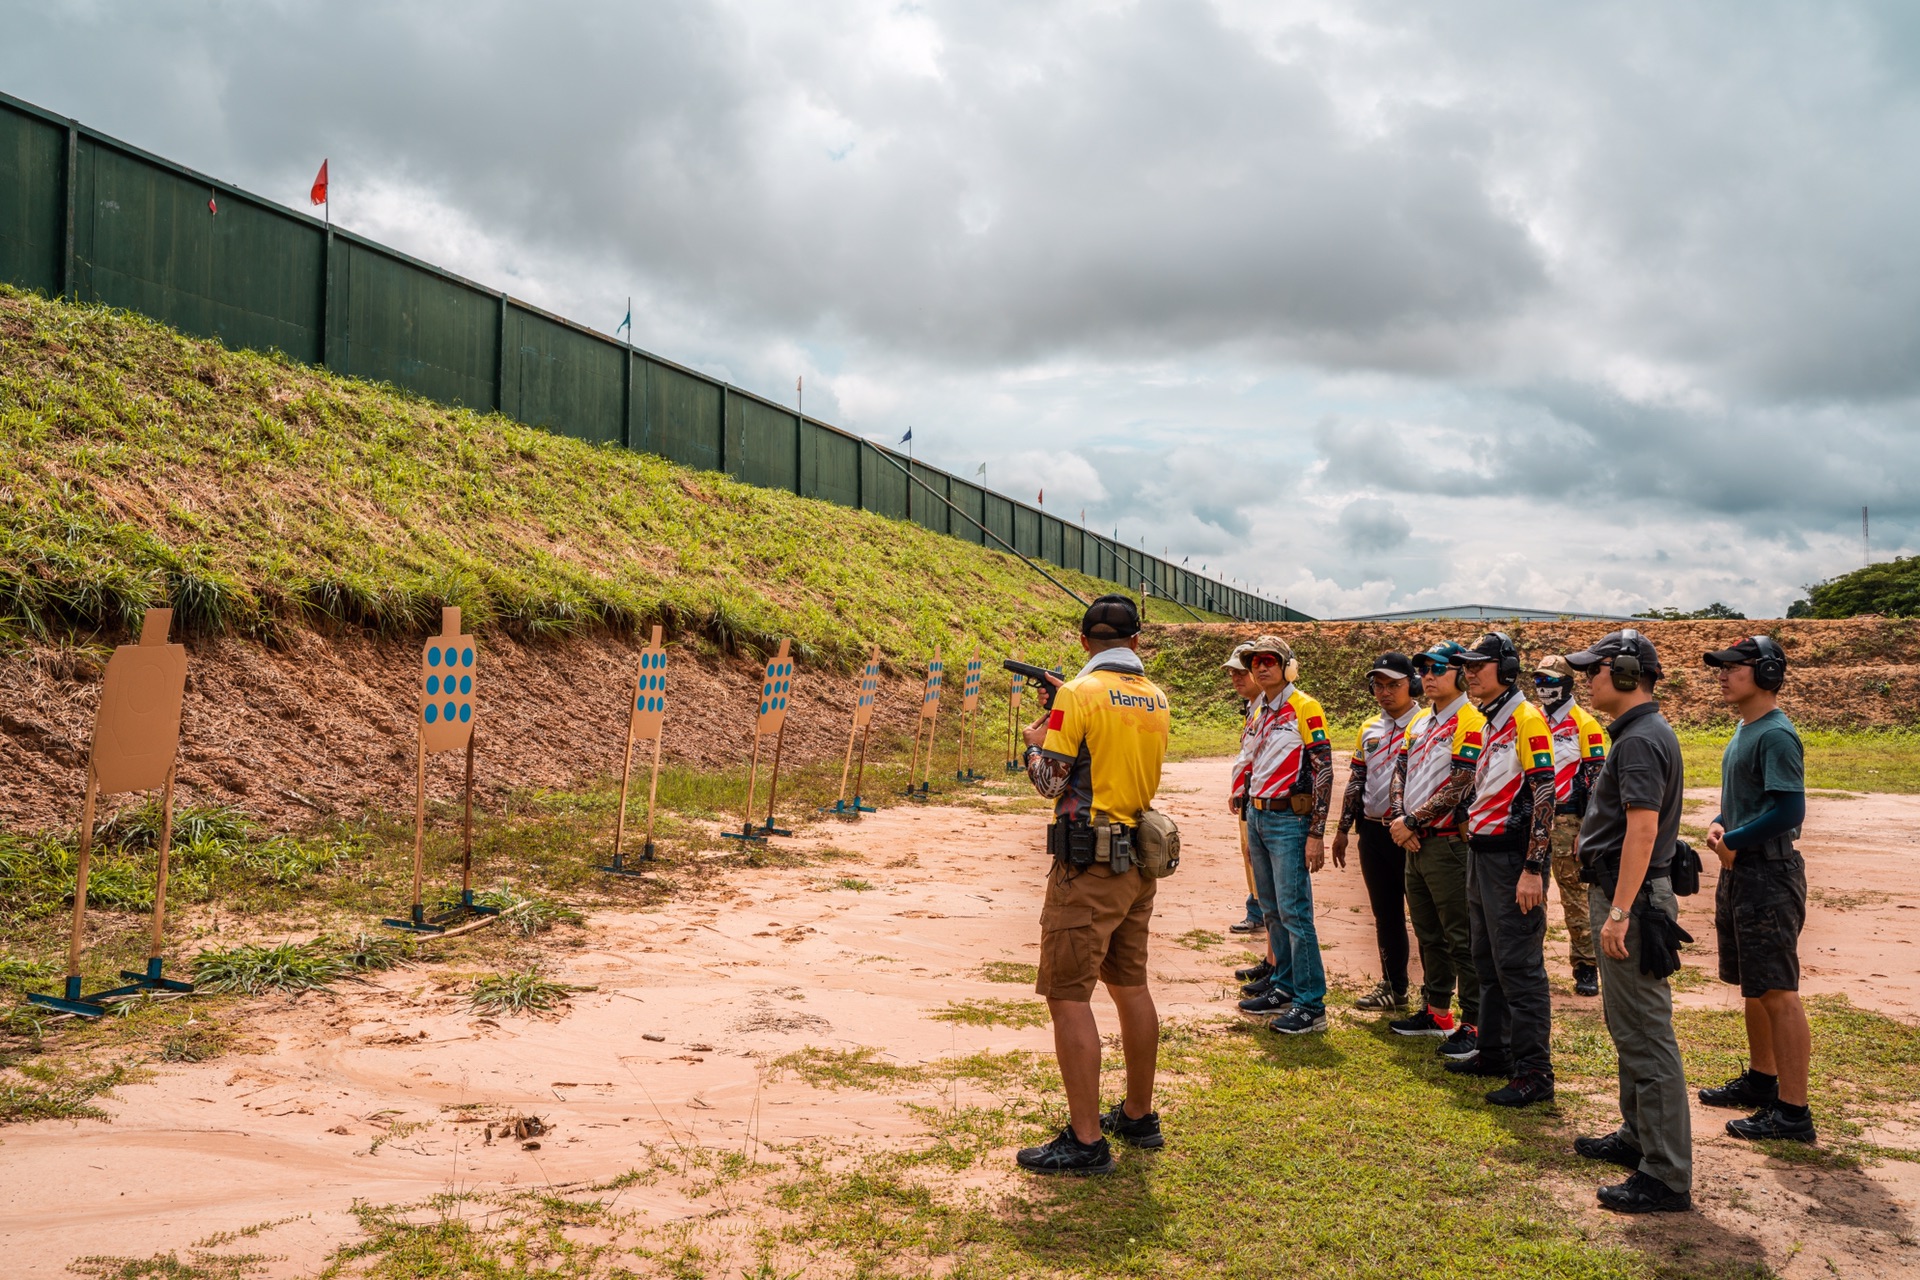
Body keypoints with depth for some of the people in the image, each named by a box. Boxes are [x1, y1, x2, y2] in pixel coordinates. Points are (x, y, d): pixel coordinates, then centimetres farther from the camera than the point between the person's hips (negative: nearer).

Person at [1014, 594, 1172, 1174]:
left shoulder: (1078, 694, -13)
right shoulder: (1157, 699, 8)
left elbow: (1051, 782, -12)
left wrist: (1035, 742, 7)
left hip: (1088, 862, -8)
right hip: (1140, 860, 8)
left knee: (1068, 995, -3)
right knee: (1130, 984, 18)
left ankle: (1086, 1141, -2)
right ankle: (1139, 1116, 29)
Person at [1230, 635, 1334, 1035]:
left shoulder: (1304, 708, -10)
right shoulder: (1260, 712, 14)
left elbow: (1323, 771, -14)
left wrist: (1316, 834, -18)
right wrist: (1247, 811, 18)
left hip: (1288, 820, -8)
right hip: (1258, 817, 8)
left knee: (1294, 913, -8)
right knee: (1272, 911, 14)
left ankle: (1311, 1005, -3)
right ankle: (1284, 989, 24)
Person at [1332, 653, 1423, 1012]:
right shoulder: (1369, 729, 13)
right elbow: (1355, 781, 17)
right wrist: (1342, 830, 14)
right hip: (1373, 832, 7)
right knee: (1385, 914, 13)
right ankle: (1393, 987, 24)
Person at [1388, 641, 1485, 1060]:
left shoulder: (1472, 723, -13)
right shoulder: (1419, 722, 15)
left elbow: (1457, 788, -19)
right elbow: (1399, 774, 12)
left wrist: (1412, 822, -14)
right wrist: (1399, 818, -5)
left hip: (1448, 844, -9)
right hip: (1415, 843, 9)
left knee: (1461, 939, -4)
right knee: (1428, 935, 17)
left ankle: (1473, 1025, 2)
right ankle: (1436, 1011, 29)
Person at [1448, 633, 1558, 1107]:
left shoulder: (1526, 719, -14)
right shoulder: (1491, 722, 15)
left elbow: (1544, 795, -19)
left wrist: (1532, 869, -22)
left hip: (1512, 856, -10)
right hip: (1483, 853, 10)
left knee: (1519, 966, -7)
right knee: (1488, 962, 17)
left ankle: (1533, 1073, -1)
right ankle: (1495, 1051, 28)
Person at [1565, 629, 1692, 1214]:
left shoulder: (1641, 739, -18)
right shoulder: (1637, 732, 15)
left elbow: (1642, 829, -26)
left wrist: (1618, 912, -27)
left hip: (1632, 898, -11)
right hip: (1621, 893, 11)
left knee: (1646, 1034, -7)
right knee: (1627, 1027, 21)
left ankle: (1667, 1176, -3)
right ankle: (1638, 1137, 34)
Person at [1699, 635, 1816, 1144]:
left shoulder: (1776, 735, -17)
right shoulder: (1743, 729, 13)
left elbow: (1789, 810, -24)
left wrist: (1733, 841, -15)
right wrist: (1718, 826, 3)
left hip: (1769, 874, -10)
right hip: (1738, 871, 10)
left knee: (1778, 992, -7)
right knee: (1752, 985, 20)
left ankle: (1793, 1111, -2)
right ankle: (1761, 1080, 34)